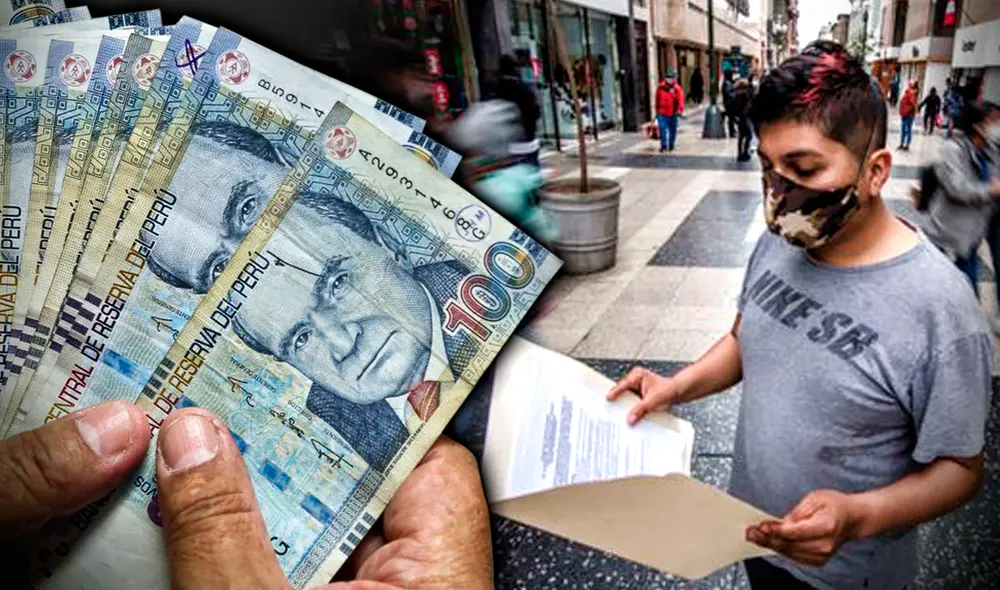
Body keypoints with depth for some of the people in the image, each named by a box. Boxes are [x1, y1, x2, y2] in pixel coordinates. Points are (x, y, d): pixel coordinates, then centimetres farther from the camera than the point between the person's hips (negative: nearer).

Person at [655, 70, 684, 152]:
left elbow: (680, 101, -13)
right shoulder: (660, 87, 3)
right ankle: (663, 145, 2)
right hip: (661, 113, 1)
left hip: (672, 114, -1)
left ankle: (671, 145, 23)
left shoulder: (677, 89, -6)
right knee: (662, 129, -7)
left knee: (672, 130, 8)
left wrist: (679, 111, -27)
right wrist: (657, 110, 16)